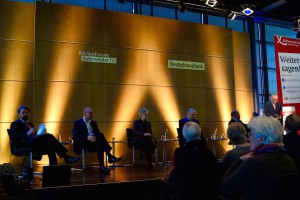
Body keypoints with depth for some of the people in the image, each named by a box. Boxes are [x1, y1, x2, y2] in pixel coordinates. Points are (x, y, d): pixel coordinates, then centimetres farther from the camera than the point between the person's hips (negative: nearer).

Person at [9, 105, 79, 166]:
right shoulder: (15, 124, 7)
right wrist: (27, 134, -22)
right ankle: (66, 157, -27)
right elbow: (13, 137, -10)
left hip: (35, 144, 7)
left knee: (50, 147, -27)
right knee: (48, 136, -29)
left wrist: (41, 132, 3)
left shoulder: (30, 124, 29)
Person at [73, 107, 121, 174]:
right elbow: (76, 135, -10)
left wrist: (95, 137, -11)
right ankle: (110, 156, -33)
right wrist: (87, 137, -26)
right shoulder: (77, 122, 5)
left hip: (95, 141, 5)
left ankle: (102, 167, -39)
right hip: (85, 143, -5)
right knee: (100, 135, -32)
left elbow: (98, 133, 16)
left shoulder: (93, 122, 22)